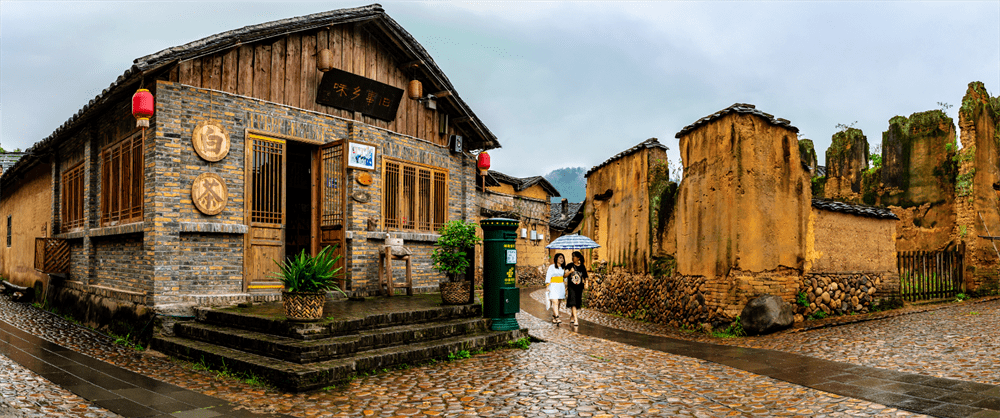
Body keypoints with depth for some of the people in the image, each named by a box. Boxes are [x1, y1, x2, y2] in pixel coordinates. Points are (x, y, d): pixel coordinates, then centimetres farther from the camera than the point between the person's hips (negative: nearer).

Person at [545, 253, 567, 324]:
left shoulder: (563, 268, 13)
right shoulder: (552, 267, -2)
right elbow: (548, 276, -6)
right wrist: (547, 286, -14)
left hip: (561, 287, 6)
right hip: (553, 287, -5)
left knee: (558, 303, 4)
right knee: (555, 302, -14)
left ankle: (554, 318, 11)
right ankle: (557, 318, -21)